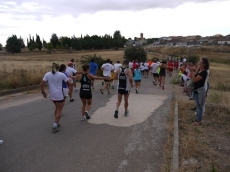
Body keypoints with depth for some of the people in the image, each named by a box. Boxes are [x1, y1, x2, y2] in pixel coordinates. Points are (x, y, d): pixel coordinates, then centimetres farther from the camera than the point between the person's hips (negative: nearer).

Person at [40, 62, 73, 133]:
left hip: (51, 95, 5)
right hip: (59, 95, -4)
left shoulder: (47, 74, 0)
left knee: (57, 107, 24)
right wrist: (73, 83, 22)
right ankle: (55, 126, 5)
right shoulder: (62, 75, -6)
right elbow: (69, 83, 1)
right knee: (59, 110, 7)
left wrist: (43, 92, 7)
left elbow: (41, 85, -5)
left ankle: (56, 123, 29)